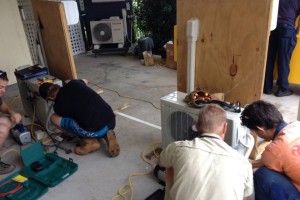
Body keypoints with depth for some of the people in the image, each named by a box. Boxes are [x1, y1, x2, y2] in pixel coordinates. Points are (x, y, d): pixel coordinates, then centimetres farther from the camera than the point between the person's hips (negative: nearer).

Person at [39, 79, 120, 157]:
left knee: (54, 118, 5)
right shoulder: (73, 83, 11)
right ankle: (107, 134, 11)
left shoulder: (58, 106, -1)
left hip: (96, 130, -6)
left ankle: (90, 142, 5)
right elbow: (85, 81, 37)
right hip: (112, 121, 7)